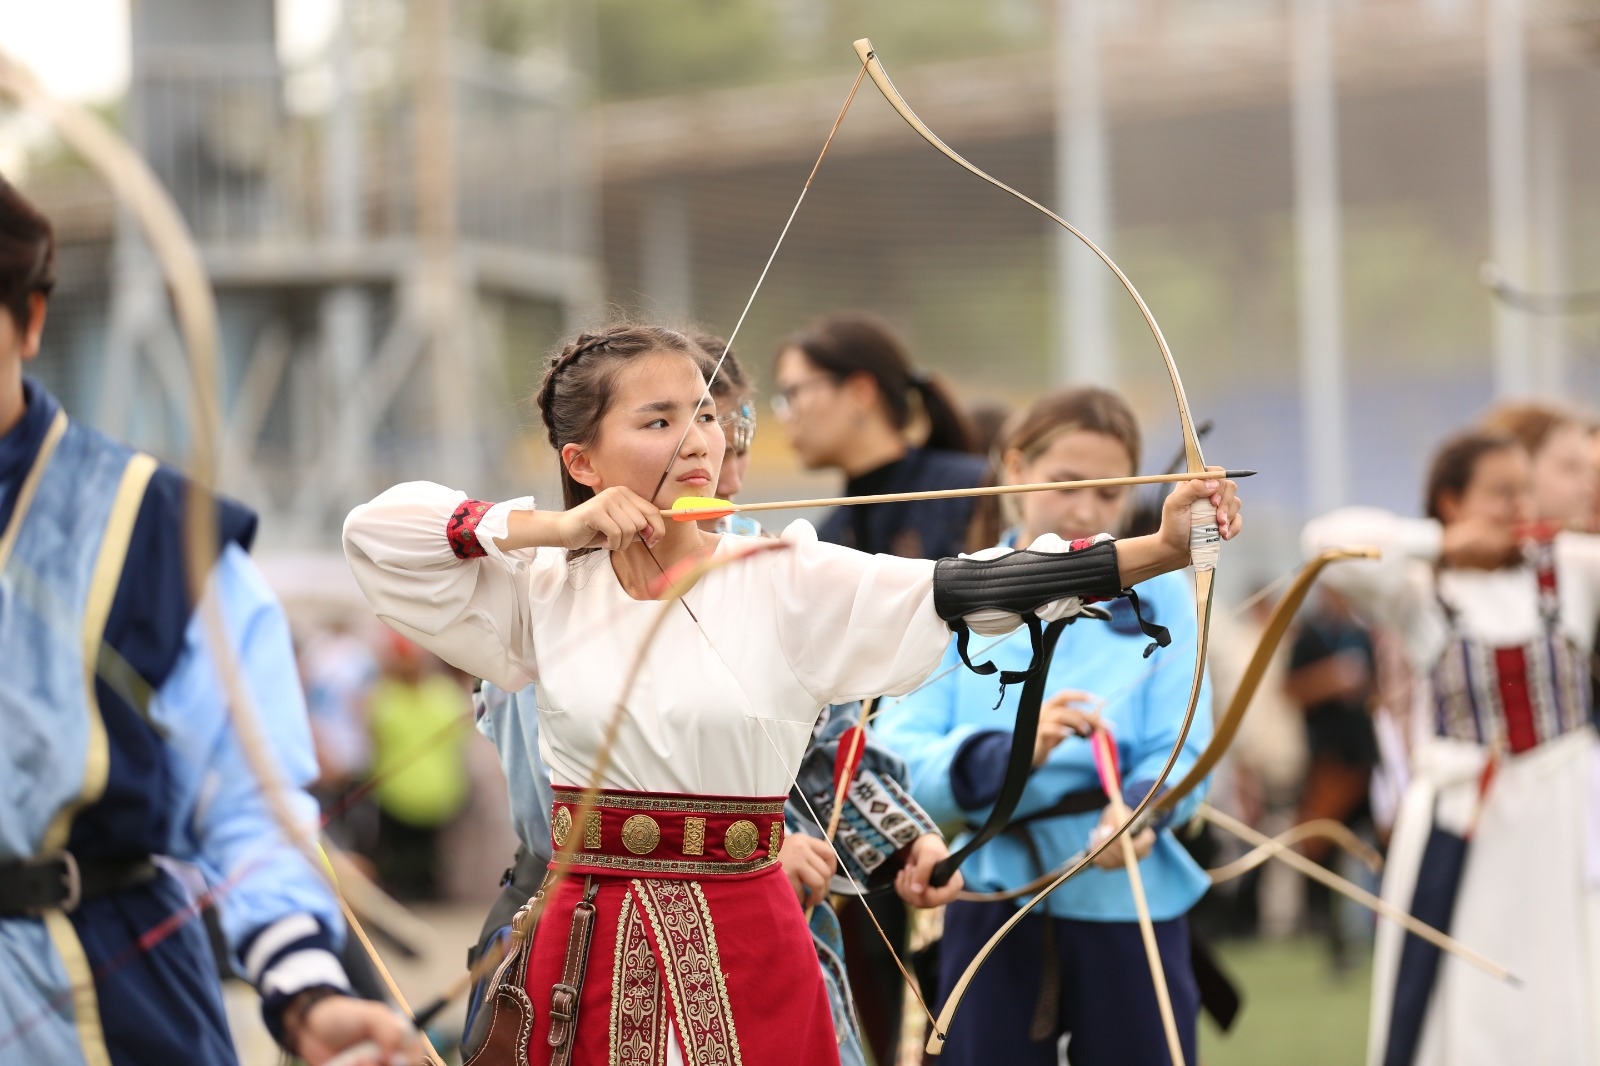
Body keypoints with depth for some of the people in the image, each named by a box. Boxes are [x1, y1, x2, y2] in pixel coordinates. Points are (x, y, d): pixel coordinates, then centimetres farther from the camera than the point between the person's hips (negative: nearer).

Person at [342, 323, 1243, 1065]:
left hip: (746, 957, -1)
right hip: (589, 959, 1)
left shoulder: (788, 581, -2)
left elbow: (965, 590, -13)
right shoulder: (550, 592, 5)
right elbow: (377, 532, 4)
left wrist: (1160, 548, -25)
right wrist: (552, 528, -6)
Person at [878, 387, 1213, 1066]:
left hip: (1126, 912, 0)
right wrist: (1011, 754, -27)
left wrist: (1140, 809, -29)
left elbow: (1181, 752, -7)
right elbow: (901, 761, -9)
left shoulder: (1160, 596, 4)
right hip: (991, 912, 0)